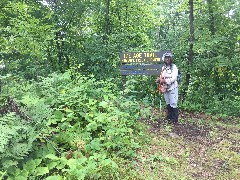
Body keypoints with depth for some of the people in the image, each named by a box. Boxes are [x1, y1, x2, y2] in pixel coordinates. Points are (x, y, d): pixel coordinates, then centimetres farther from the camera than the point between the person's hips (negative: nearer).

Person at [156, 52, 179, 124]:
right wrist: (159, 79, -8)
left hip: (172, 88, -6)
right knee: (168, 104, 15)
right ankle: (169, 116, 27)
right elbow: (161, 77, 15)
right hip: (165, 88, 6)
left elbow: (174, 78, -17)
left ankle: (175, 119, 5)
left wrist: (165, 81, -23)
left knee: (173, 104, -4)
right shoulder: (163, 67, 11)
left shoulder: (174, 67, -8)